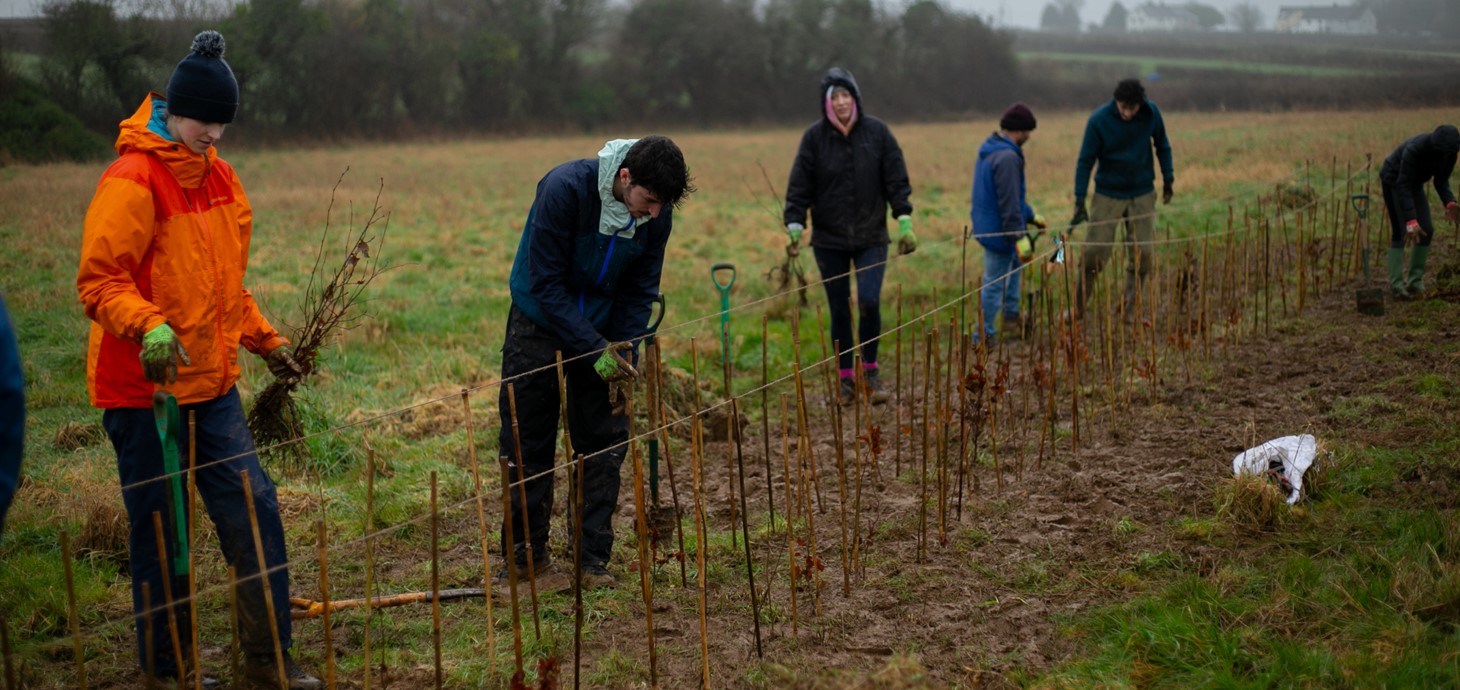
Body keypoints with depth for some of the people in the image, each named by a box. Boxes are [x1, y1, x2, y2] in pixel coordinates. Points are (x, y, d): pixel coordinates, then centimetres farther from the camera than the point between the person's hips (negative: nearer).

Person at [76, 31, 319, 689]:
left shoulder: (218, 175, 12)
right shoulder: (132, 180, -14)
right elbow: (99, 281, -18)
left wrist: (266, 340, 21)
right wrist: (150, 326, -34)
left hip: (212, 386, 7)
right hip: (143, 389, -7)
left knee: (253, 507, 4)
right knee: (161, 532, 3)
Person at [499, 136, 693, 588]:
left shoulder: (657, 212, -15)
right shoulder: (565, 189, -29)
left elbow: (641, 289, -3)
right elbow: (546, 284, -25)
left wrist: (624, 350, -15)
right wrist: (594, 349, -28)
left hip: (602, 330, 3)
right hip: (540, 324, -3)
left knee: (605, 445, -1)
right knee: (527, 445, 4)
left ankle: (594, 559, 7)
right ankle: (526, 553, 18)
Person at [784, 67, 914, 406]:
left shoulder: (877, 132, -2)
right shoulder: (814, 136, -4)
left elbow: (896, 180, 1)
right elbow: (799, 186, -2)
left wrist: (904, 223, -4)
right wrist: (794, 226, -12)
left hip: (871, 237, 0)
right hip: (829, 240, 1)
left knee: (869, 302, -12)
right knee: (839, 311, 6)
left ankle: (870, 370, 10)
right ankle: (845, 378, 20)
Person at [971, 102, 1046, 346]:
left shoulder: (989, 150, 9)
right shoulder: (1007, 158, -24)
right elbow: (1009, 203, -25)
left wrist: (1031, 216, 23)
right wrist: (1020, 237, -22)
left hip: (986, 224, 11)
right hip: (998, 230, -11)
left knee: (1015, 262, 28)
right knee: (994, 284, -2)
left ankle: (1011, 315, 37)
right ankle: (984, 336, 7)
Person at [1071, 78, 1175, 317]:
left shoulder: (1151, 113, -9)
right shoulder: (1099, 120, -16)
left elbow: (1162, 145, 9)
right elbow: (1085, 161, -12)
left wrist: (1168, 178, 8)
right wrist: (1079, 201, -14)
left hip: (1142, 194, 2)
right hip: (1107, 195, -2)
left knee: (1141, 255, -1)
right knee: (1094, 254, -4)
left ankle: (1129, 311, 12)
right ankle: (1077, 308, 10)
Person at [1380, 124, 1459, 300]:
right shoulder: (1415, 149, -37)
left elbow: (1441, 181, -6)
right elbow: (1403, 186, -37)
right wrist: (1411, 220, -43)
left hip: (1415, 183, 7)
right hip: (1393, 181, -6)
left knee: (1427, 230, -4)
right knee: (1400, 232, -13)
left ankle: (1415, 281, 2)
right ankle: (1396, 284, -14)